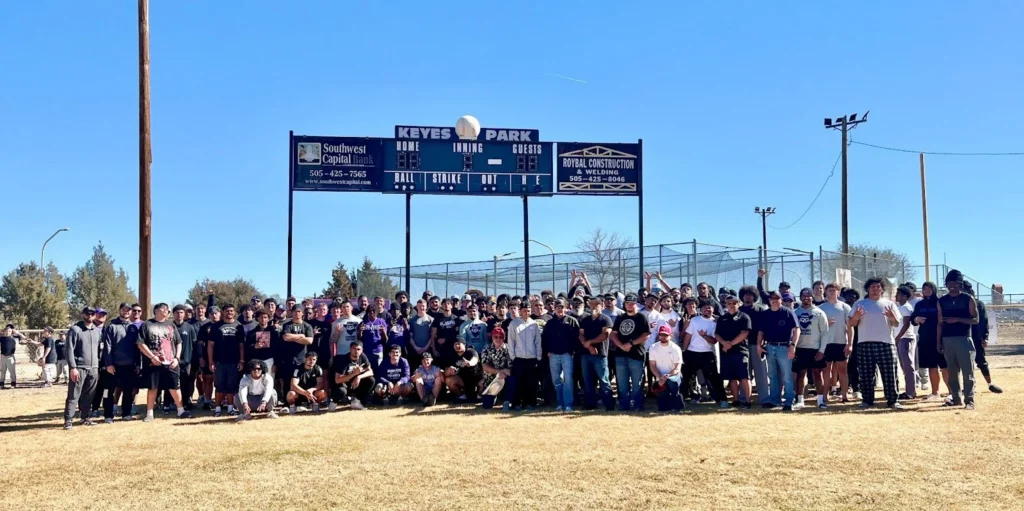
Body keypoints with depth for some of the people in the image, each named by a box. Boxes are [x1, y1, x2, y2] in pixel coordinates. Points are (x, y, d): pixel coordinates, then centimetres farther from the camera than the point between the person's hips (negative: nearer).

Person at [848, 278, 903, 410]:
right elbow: (851, 324, 5)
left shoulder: (888, 304, 9)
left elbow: (896, 324, 7)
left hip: (885, 343, 0)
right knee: (866, 374, 2)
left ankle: (892, 400, 5)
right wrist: (855, 317, -17)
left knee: (889, 373, 0)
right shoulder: (860, 304, 8)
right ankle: (867, 400, 9)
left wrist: (893, 318, -15)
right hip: (865, 343, 0)